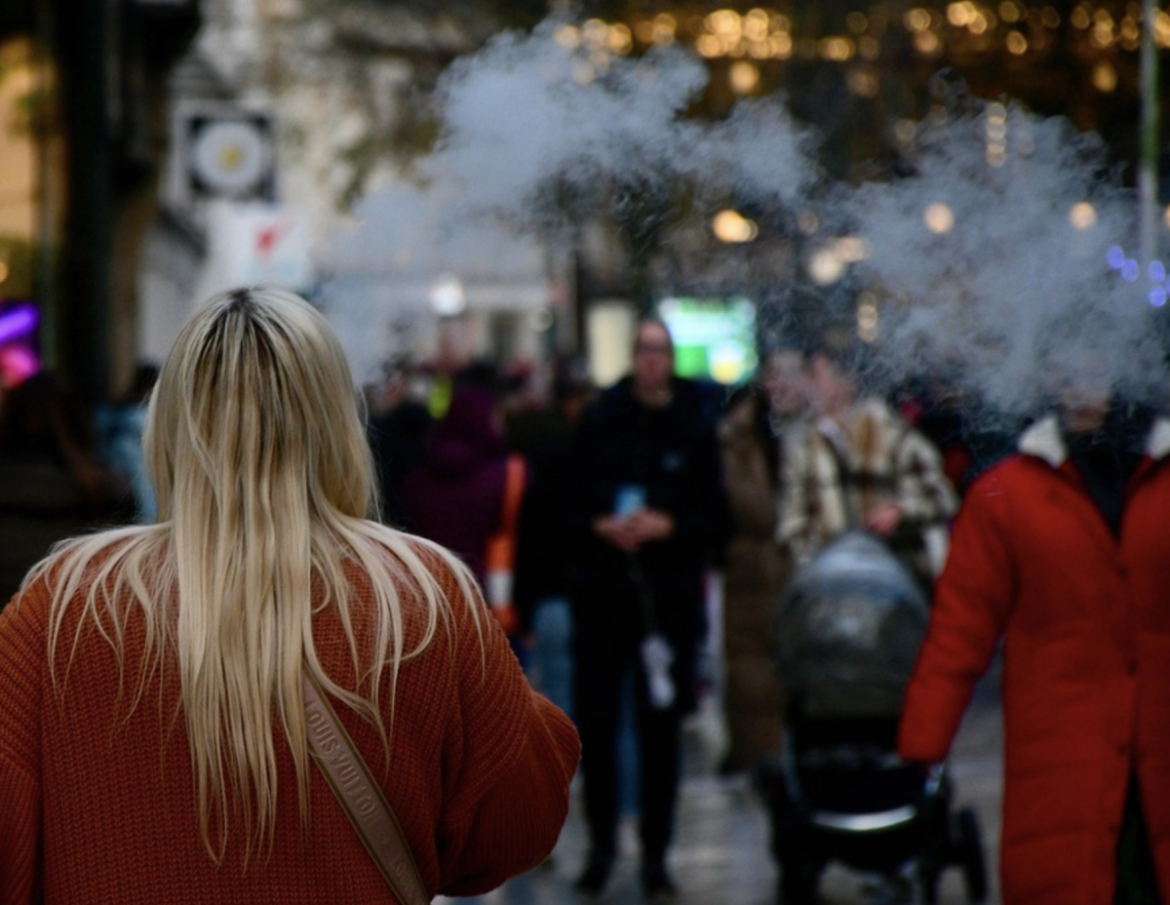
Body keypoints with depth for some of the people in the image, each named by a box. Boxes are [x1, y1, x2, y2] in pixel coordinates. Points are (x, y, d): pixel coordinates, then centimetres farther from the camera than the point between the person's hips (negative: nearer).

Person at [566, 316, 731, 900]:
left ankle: (655, 856, 12)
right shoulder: (600, 420, 3)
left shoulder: (694, 429, 2)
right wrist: (599, 526, -13)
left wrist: (667, 525, -14)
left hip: (669, 596, 0)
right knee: (595, 722, 1)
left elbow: (715, 521, 2)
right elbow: (567, 502, 5)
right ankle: (600, 847, 14)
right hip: (601, 593, 0)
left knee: (661, 728, 4)